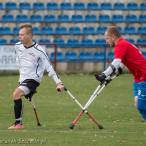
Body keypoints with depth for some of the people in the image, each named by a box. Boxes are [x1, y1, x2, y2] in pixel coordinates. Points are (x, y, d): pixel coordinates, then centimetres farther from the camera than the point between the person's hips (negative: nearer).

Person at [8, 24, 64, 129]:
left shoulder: (39, 51, -14)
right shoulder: (18, 46, 3)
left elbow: (49, 67, -11)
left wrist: (58, 83, -15)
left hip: (33, 79, -7)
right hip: (23, 79, 7)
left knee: (16, 94, -26)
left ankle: (18, 123, -26)